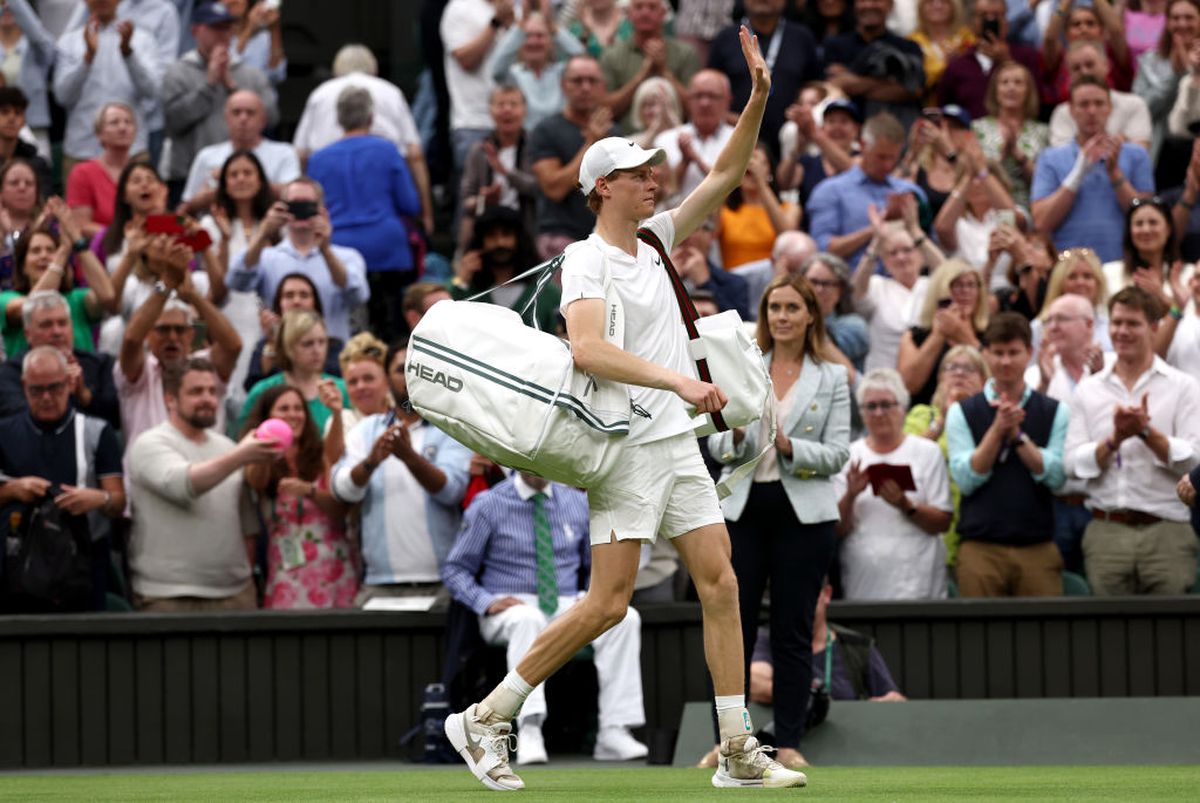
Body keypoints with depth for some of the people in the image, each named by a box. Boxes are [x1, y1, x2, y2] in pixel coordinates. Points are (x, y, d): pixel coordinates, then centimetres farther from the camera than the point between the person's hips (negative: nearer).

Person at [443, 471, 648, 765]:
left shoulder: (578, 503, 11)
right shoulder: (488, 506, 1)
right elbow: (455, 570, 4)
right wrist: (486, 603, -15)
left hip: (567, 608, 3)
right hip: (511, 608, -3)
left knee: (624, 617, -27)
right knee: (527, 619, -41)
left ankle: (613, 733, -31)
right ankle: (528, 731, -51)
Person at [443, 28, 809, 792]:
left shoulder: (653, 242, 13)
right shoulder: (585, 262, -11)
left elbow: (725, 176, 16)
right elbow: (587, 348, -28)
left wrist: (759, 98, 4)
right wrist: (677, 380, -34)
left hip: (680, 442, 8)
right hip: (628, 448, -8)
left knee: (721, 585, 1)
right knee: (609, 603, -11)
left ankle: (739, 751, 3)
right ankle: (486, 717, -1)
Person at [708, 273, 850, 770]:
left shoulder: (832, 378, 5)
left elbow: (837, 454, -1)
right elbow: (717, 445, 5)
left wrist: (788, 445, -17)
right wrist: (736, 435, -17)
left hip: (804, 513, -1)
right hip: (743, 509, 1)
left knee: (793, 633, 3)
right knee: (733, 628, 0)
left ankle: (789, 742, 7)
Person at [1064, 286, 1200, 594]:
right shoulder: (1088, 390, 13)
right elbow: (1074, 464, 4)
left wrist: (1147, 431, -14)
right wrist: (1114, 440, -11)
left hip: (1165, 532, -2)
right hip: (1107, 532, 2)